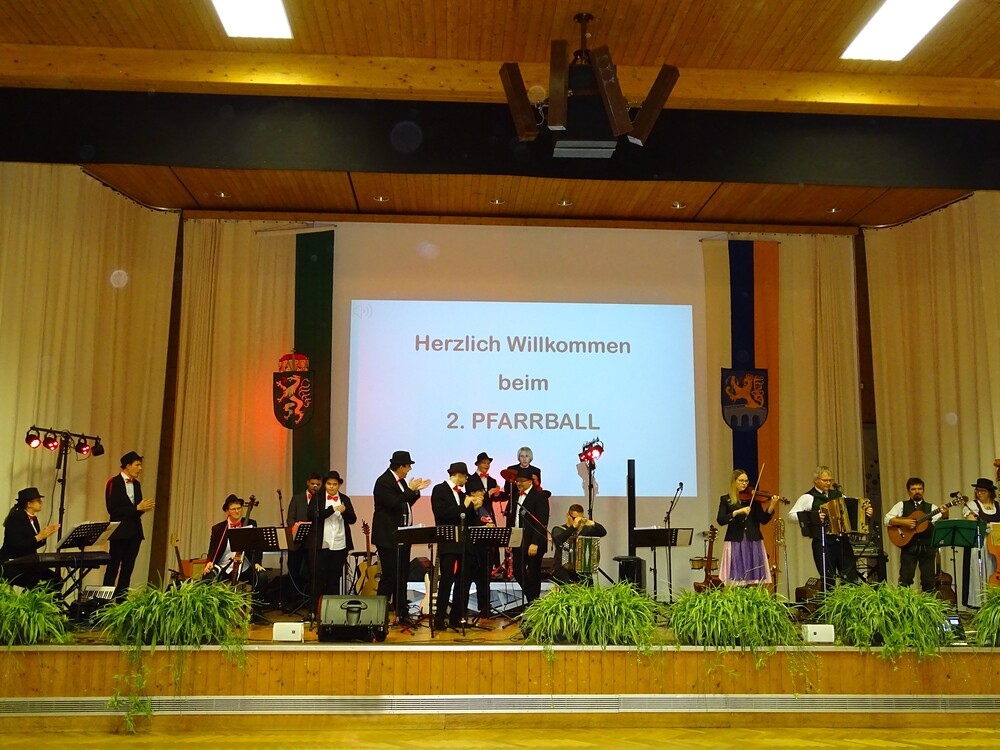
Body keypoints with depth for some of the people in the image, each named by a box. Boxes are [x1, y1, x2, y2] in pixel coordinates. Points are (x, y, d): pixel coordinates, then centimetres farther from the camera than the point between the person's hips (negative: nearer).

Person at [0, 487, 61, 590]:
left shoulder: (34, 519, 12)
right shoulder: (16, 518, -13)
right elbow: (16, 545, -23)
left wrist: (45, 535, 0)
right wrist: (38, 537, -20)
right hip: (10, 566, -8)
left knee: (55, 578, -10)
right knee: (35, 583, -27)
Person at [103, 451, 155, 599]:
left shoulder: (136, 484, 15)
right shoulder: (114, 482, -7)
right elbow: (112, 509, -15)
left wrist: (144, 508, -5)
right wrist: (137, 508, -17)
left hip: (135, 531, 7)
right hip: (120, 532, -7)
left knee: (128, 569, 7)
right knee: (113, 569, -2)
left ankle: (121, 598, 10)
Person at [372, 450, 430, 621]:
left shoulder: (400, 480, 13)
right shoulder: (384, 482, -16)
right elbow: (394, 504, -25)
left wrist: (416, 490, 6)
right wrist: (410, 490, -18)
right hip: (388, 537, -10)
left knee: (403, 575, 13)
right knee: (390, 575, -7)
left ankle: (401, 612, 21)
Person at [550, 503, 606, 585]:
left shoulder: (584, 529, 11)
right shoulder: (558, 529, 3)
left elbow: (603, 532, -3)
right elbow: (559, 540, -21)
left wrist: (592, 523, -22)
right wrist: (573, 526, -31)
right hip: (562, 568, -3)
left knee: (588, 582, -26)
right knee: (568, 584, -31)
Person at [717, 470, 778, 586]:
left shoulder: (753, 498, 9)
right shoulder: (725, 499, 6)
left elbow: (763, 520, 0)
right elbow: (720, 520, -7)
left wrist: (772, 507, -16)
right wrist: (737, 512, -17)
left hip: (754, 543, 1)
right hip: (735, 543, -1)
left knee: (754, 579, -2)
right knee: (736, 576, -6)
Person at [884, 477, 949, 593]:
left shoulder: (931, 508, 13)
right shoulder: (902, 505, 9)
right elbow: (887, 519, -2)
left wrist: (944, 516, -22)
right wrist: (904, 522, -16)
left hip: (927, 546, 2)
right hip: (909, 545, -2)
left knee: (928, 581, 4)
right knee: (905, 579, -3)